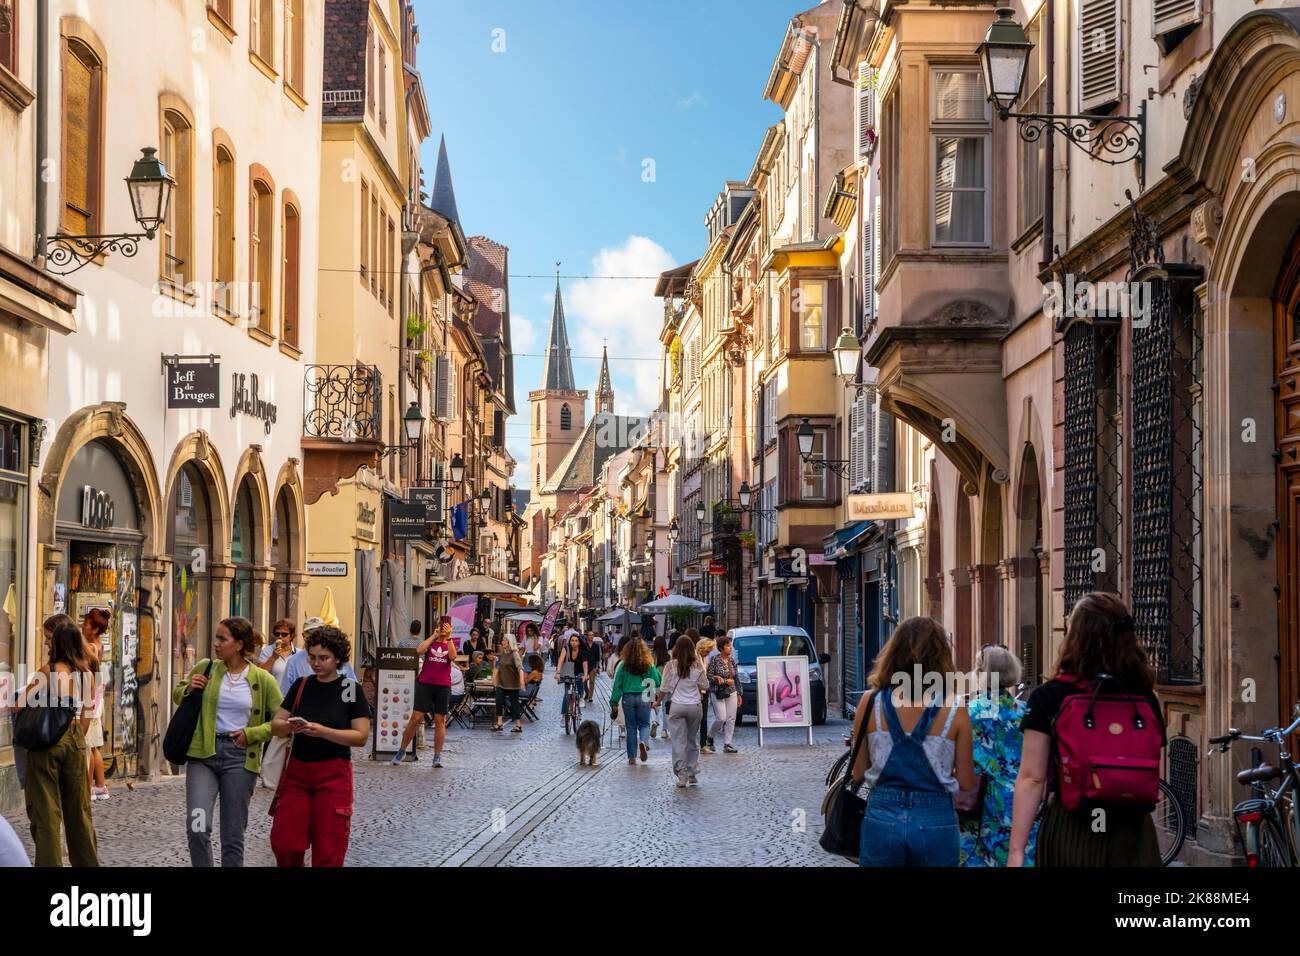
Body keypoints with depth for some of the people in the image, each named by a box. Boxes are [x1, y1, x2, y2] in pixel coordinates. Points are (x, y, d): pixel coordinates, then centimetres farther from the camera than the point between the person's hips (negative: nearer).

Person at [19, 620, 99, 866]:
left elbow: (20, 706, -6)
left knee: (46, 809, 2)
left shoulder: (48, 671, -10)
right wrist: (78, 737, 16)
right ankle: (87, 860, 20)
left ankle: (50, 863, 1)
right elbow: (87, 715, 7)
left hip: (46, 739, -4)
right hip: (75, 740, 4)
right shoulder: (87, 674, 3)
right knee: (78, 808, 14)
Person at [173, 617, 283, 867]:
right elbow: (177, 695, 21)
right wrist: (189, 689, -1)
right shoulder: (205, 668, 5)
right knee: (197, 828, -16)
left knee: (233, 837, 5)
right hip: (203, 754, 1)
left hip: (239, 758, -1)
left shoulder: (263, 680, 0)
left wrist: (251, 734, -6)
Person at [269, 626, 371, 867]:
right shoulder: (301, 685, 7)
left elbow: (361, 736, -10)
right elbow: (275, 726, 6)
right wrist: (289, 726, -17)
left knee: (328, 850, 0)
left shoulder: (351, 688, -4)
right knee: (284, 843, -1)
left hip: (333, 773, -3)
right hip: (297, 769, 3)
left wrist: (324, 732, -21)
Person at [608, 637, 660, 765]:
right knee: (644, 724, 15)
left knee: (631, 727, 11)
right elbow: (658, 681, -1)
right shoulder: (649, 665, -6)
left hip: (628, 698, 1)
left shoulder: (624, 665, -5)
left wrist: (614, 702, 4)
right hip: (643, 698, -1)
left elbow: (617, 685, -2)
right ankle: (643, 741, -18)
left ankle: (632, 757, 13)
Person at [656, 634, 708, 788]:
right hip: (695, 706, 2)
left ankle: (681, 776, -3)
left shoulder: (671, 665, -6)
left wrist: (658, 702, 17)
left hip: (677, 706, -1)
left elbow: (664, 688, 0)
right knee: (693, 741, 14)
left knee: (679, 742, 1)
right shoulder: (697, 666, -2)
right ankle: (692, 774, 17)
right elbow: (705, 686, 6)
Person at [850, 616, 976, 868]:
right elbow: (966, 782, -2)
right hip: (935, 821, -1)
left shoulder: (872, 703, -4)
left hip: (882, 819, 1)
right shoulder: (954, 711, -7)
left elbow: (858, 772, 2)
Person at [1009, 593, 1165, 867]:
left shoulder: (1049, 698, -8)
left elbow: (1031, 779, -11)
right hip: (1133, 834, 3)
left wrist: (1016, 851, -11)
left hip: (1070, 833, -2)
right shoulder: (1145, 699, 1)